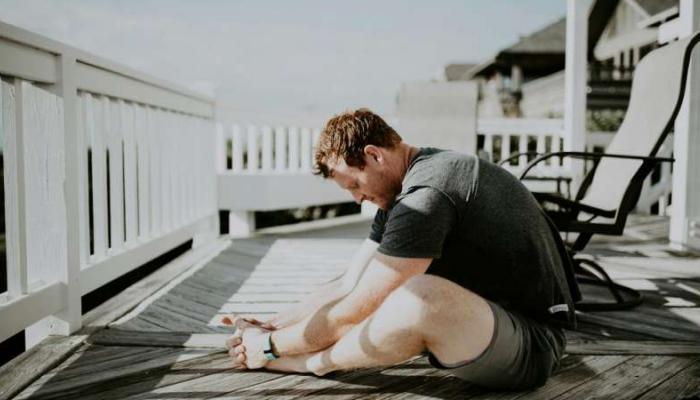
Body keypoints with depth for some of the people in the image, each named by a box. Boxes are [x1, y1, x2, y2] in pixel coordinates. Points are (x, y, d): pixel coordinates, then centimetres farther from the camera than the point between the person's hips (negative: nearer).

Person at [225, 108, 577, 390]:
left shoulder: (427, 196, -24)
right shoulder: (402, 192, 7)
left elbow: (354, 310, -20)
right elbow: (349, 286, 9)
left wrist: (270, 345, -7)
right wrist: (270, 325, 4)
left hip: (532, 343, -10)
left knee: (420, 296, -33)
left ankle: (313, 362, -9)